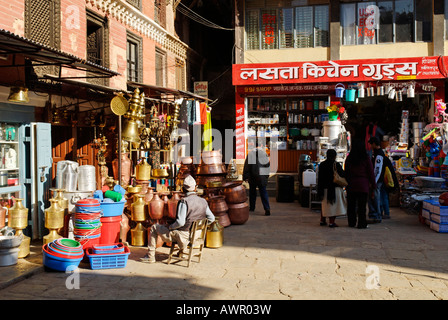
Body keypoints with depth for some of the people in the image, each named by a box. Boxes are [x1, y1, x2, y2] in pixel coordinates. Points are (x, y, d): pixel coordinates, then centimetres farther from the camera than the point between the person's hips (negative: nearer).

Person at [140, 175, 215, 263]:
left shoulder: (184, 201, -22)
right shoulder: (203, 201, -2)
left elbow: (180, 222, -27)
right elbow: (211, 218, 4)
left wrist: (169, 227, -9)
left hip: (182, 236, -7)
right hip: (195, 235, 7)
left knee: (154, 227, 14)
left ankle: (150, 256, 18)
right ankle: (181, 251, 43)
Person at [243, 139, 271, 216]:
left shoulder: (251, 153, -10)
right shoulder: (264, 153, 7)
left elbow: (247, 166, -9)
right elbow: (268, 165, 15)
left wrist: (245, 176, -3)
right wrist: (266, 175, 22)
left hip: (253, 176, -3)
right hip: (262, 176, 3)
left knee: (252, 192, 13)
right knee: (263, 192, 2)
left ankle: (251, 207, 23)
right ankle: (267, 209, -10)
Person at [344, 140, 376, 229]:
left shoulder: (349, 158, 2)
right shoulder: (366, 158, -7)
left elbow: (346, 173, 6)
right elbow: (370, 172, -3)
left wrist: (347, 184, 13)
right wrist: (373, 184, 4)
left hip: (351, 185, 3)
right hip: (363, 184, -3)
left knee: (351, 205, 11)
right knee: (362, 205, 1)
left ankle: (351, 222, 18)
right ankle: (361, 224, 2)